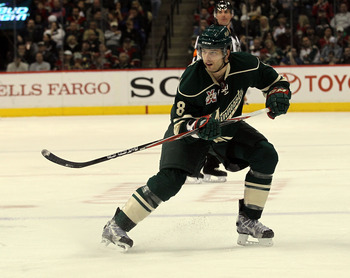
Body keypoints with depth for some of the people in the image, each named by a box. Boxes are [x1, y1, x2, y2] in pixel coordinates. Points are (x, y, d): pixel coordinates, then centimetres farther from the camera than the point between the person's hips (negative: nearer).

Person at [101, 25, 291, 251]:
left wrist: (278, 96, -24)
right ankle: (117, 226, -17)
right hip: (190, 130, -5)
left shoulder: (246, 66, -21)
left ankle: (248, 221, -2)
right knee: (170, 179, -23)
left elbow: (274, 80, -3)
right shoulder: (192, 79, -31)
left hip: (228, 126, 5)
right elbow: (180, 122, -25)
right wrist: (200, 125, -44)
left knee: (266, 156, -13)